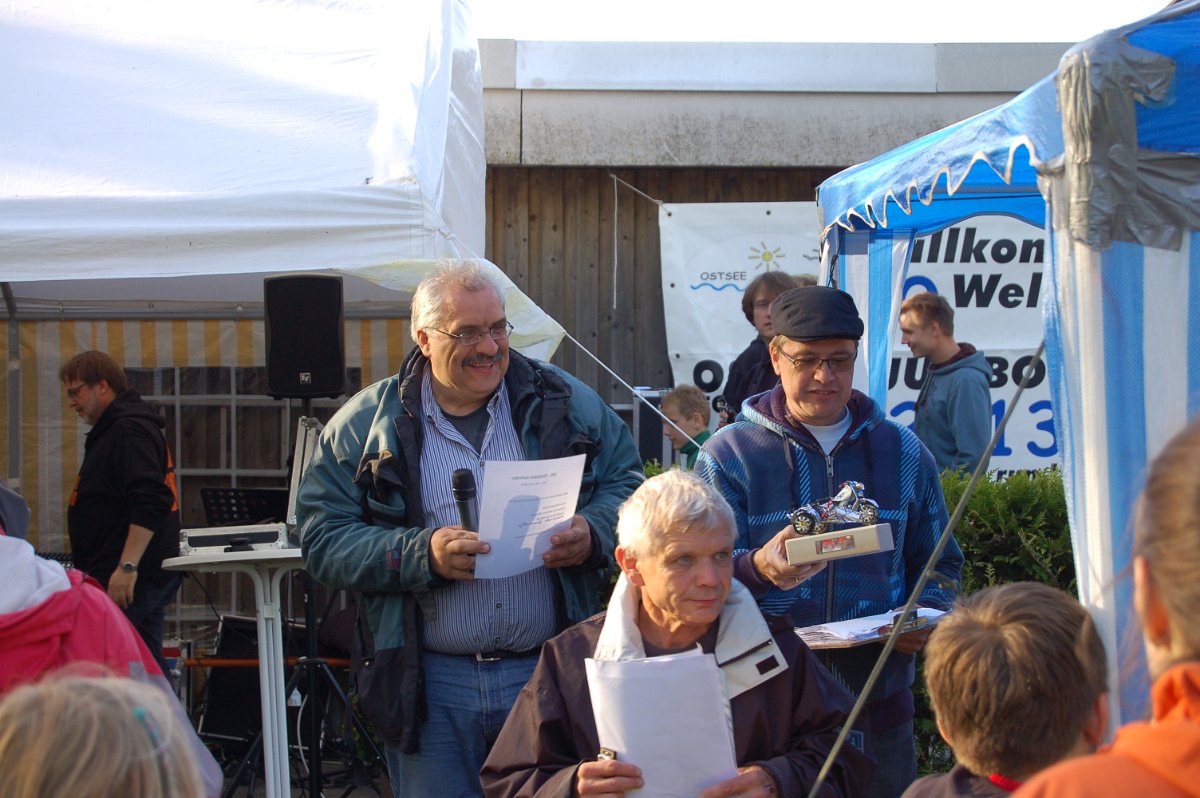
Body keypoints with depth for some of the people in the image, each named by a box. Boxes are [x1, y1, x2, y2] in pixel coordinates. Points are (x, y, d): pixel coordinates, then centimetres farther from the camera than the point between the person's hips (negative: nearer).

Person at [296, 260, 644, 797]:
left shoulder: (563, 401, 6)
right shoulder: (367, 424, 1)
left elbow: (628, 482, 8)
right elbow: (322, 537, -4)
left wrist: (593, 533, -13)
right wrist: (422, 556, -18)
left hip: (551, 671, 1)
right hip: (432, 684, -1)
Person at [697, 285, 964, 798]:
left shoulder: (903, 452, 12)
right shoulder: (728, 456, 1)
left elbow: (938, 561, 18)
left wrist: (928, 613, -4)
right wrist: (757, 569, -29)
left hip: (880, 703, 3)